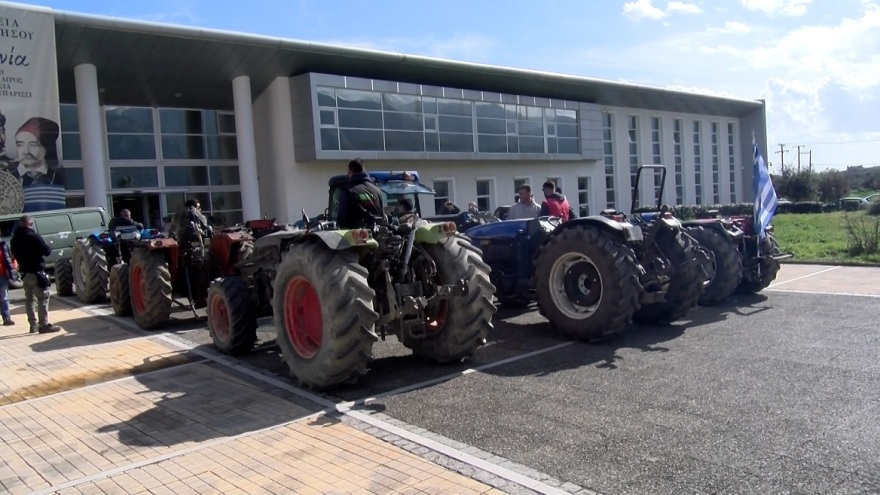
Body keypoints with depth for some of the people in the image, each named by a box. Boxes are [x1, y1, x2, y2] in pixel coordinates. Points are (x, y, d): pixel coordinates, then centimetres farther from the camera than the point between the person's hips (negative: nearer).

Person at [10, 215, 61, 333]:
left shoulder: (15, 238, 9)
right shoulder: (33, 236, -15)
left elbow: (15, 254, 19)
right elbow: (47, 251, -14)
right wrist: (48, 247, 5)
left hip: (24, 272, 8)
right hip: (36, 272, -8)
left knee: (29, 299, 13)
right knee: (43, 298, -5)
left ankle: (33, 325, 17)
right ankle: (44, 325, -8)